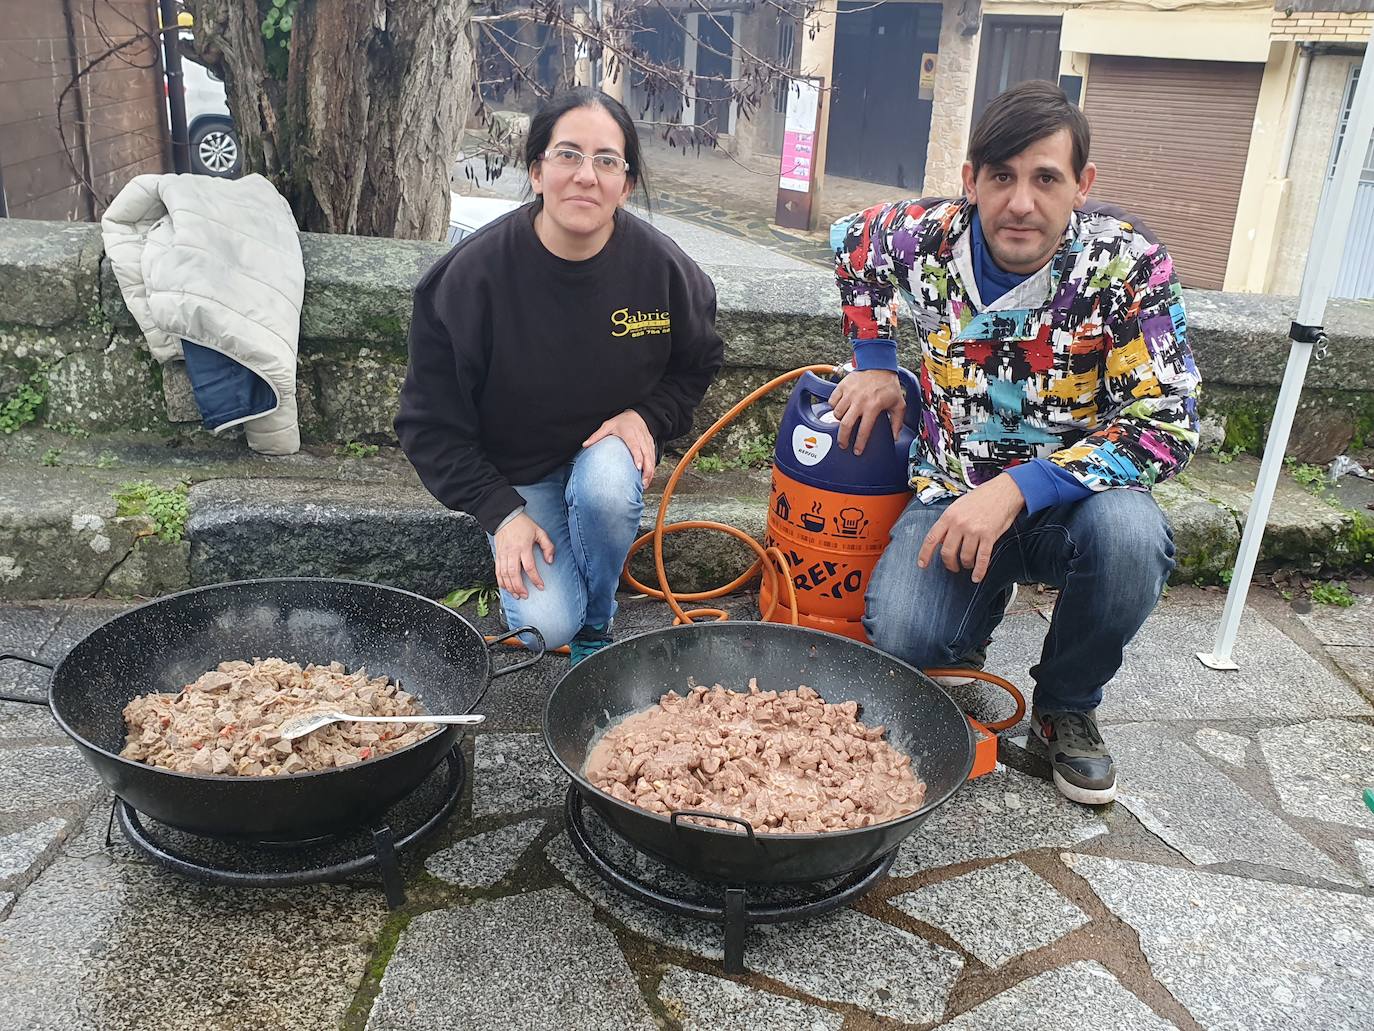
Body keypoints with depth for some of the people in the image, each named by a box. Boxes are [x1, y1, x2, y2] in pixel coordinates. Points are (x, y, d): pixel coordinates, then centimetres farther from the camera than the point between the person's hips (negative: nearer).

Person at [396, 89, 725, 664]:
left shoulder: (661, 265, -16)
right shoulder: (474, 272, -22)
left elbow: (698, 364, 6)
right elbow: (432, 420, -12)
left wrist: (647, 415, -14)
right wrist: (499, 512, -19)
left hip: (611, 447, 2)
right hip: (515, 471, -1)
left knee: (605, 488, -36)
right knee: (546, 624, -20)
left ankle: (595, 626, -5)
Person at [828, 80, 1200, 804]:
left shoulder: (1129, 269, -18)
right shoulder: (924, 239, -9)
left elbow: (1166, 425, -22)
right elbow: (849, 238, 15)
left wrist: (1017, 488, -31)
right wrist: (874, 364, 7)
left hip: (1071, 499, -1)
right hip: (952, 492, 2)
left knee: (1130, 533, -37)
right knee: (901, 642, -25)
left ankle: (1066, 706, -4)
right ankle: (983, 600, 17)